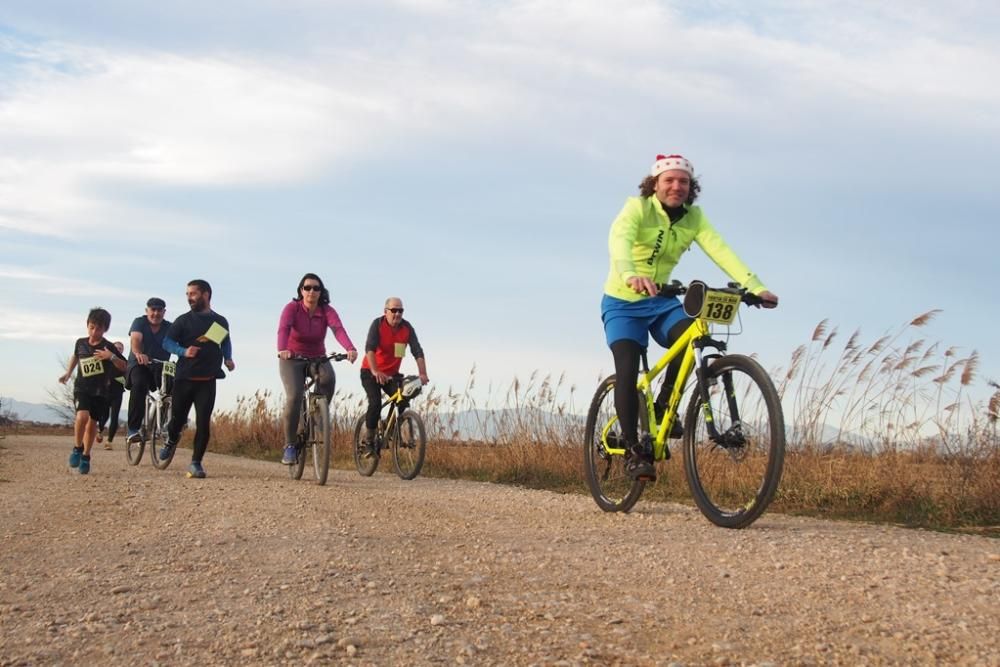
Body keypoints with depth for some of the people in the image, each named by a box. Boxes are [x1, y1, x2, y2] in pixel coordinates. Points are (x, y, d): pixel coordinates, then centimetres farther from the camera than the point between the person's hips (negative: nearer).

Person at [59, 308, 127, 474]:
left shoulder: (108, 347, -8)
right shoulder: (80, 343, 1)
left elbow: (124, 366, -13)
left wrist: (112, 357, -28)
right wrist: (68, 373, 24)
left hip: (100, 392, 0)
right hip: (82, 388, 0)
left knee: (92, 423, 6)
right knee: (82, 416, -23)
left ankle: (85, 456, 24)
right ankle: (77, 449, -2)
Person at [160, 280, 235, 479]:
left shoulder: (220, 322, 9)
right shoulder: (184, 320, 2)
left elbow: (226, 343, 25)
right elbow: (167, 342, -2)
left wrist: (228, 359, 8)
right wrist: (183, 351, -19)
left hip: (207, 381, 1)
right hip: (184, 378, 0)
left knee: (203, 423, -7)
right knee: (178, 418, 9)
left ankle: (196, 463, 1)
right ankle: (171, 441, 42)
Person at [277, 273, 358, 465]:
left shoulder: (327, 311, -10)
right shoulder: (292, 308, -14)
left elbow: (338, 328, -28)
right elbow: (283, 329, -32)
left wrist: (350, 348, -48)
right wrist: (282, 350, -53)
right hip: (292, 359, -2)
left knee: (328, 378, -31)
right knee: (294, 397, -23)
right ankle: (290, 445, -9)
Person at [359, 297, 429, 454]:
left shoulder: (407, 328, -10)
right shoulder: (377, 324, -19)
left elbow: (418, 351, -17)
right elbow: (369, 348, -31)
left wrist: (423, 374, -31)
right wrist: (375, 372, -44)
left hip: (392, 373, 4)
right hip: (371, 372, -4)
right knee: (375, 403, -21)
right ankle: (369, 440, -6)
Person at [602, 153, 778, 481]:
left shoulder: (693, 217, -3)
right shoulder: (638, 208, -16)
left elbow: (721, 251, -16)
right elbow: (619, 239, -36)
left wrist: (756, 287, -32)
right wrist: (630, 275, -58)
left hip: (661, 301, 4)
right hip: (624, 302, -3)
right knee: (627, 371, -20)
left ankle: (664, 404, -4)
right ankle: (633, 450, -9)